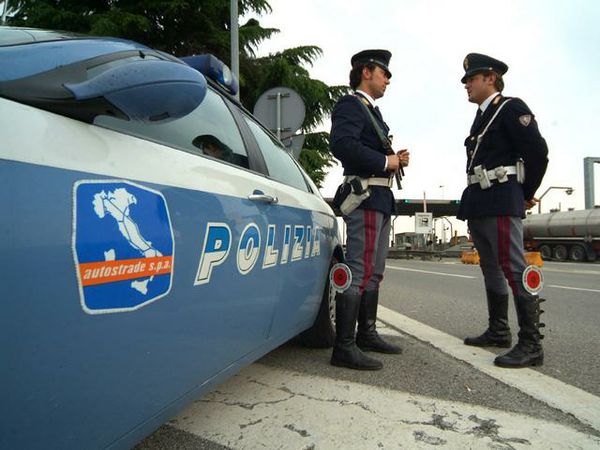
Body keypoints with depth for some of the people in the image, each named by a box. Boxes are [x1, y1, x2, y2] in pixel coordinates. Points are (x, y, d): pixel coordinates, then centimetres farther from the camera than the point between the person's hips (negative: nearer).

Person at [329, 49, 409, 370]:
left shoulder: (372, 112, 26)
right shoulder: (350, 105, -5)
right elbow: (342, 144, -23)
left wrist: (395, 159, 7)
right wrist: (385, 161, -16)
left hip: (380, 198, 10)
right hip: (365, 196, -10)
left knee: (373, 271, 14)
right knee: (359, 271, -12)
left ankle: (367, 334, 25)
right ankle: (344, 347, -8)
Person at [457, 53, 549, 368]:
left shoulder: (511, 108, -3)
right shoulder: (482, 117, 21)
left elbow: (537, 151, -10)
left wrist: (527, 194, -1)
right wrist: (471, 201, 13)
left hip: (501, 204, -9)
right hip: (478, 205, 9)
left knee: (514, 269, -11)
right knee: (491, 269, 13)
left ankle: (531, 344, -6)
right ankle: (498, 332, 23)